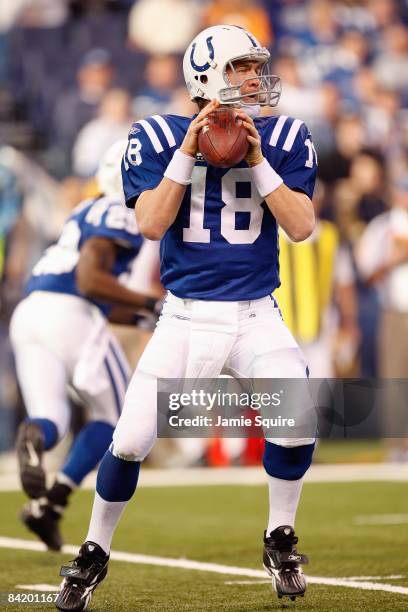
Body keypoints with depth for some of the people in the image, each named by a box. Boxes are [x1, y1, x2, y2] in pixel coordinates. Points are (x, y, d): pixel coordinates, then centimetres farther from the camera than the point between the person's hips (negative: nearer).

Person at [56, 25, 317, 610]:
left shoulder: (284, 139, 1)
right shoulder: (160, 137, -3)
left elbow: (302, 226, -8)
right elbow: (152, 223, -13)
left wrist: (257, 161, -16)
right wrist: (188, 151, -18)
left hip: (256, 315, 1)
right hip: (185, 317, -1)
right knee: (130, 441, -8)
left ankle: (280, 541, 2)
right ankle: (95, 553, 18)